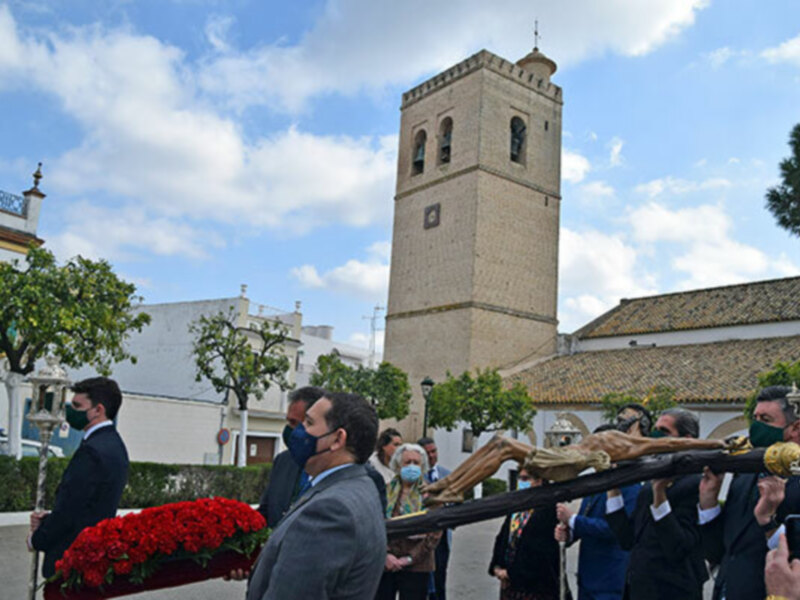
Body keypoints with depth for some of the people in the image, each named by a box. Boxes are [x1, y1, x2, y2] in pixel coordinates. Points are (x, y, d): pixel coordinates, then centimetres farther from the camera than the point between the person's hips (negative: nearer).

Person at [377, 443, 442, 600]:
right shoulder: (386, 491, 5)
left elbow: (435, 532, -4)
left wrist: (410, 558, -8)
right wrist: (386, 554, -11)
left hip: (416, 566, -1)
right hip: (385, 564, 1)